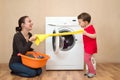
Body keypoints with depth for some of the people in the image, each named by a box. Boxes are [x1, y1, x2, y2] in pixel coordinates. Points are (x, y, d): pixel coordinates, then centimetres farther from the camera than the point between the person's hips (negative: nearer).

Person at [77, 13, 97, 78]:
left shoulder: (90, 27, -20)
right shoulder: (86, 28, 10)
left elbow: (94, 36, -29)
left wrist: (86, 33, -35)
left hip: (90, 47, -10)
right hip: (87, 47, 10)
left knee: (86, 59, -8)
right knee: (87, 59, 16)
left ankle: (92, 72, 7)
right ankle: (90, 71, 29)